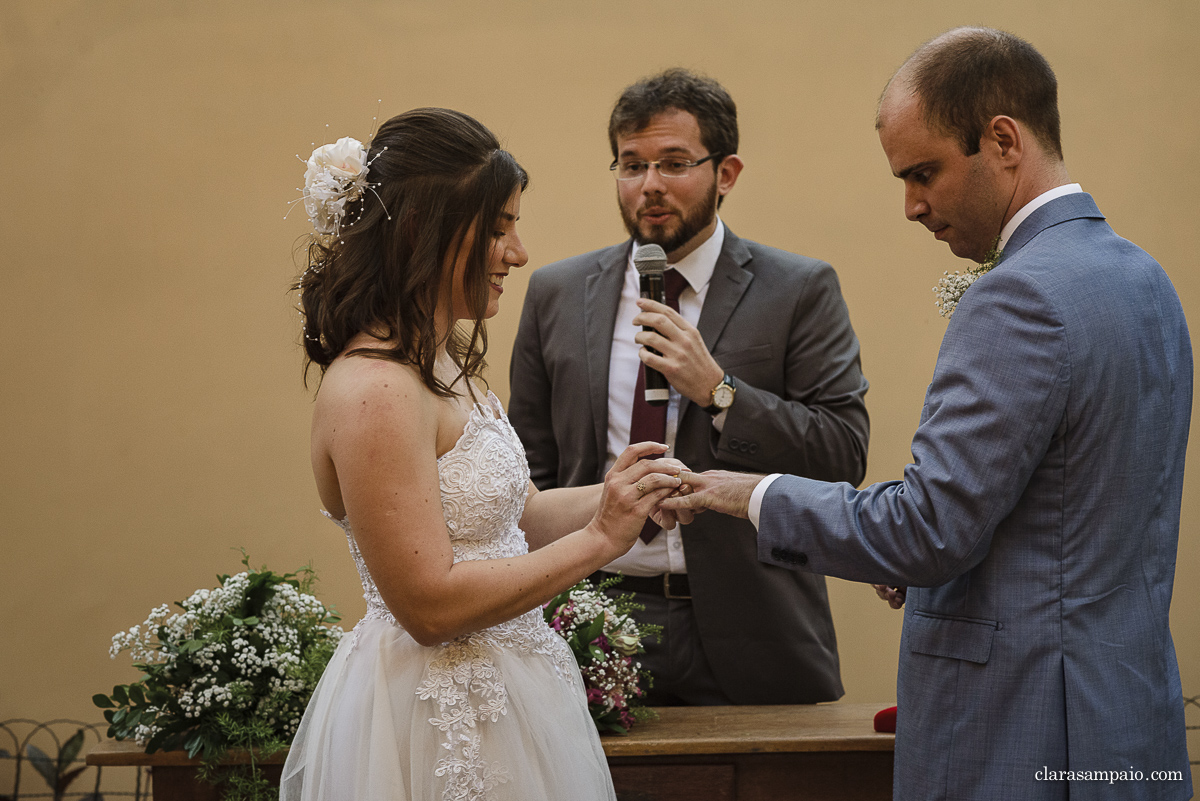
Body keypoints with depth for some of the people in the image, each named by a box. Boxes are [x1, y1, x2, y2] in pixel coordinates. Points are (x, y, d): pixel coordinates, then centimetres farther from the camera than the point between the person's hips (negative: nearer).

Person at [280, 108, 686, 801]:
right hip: (440, 726, -9)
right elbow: (429, 604, -24)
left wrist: (615, 496, -4)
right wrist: (598, 539, -20)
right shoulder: (375, 391, -22)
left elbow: (512, 514, 13)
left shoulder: (443, 364, 8)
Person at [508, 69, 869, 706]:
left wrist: (717, 390, -19)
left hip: (749, 636, -2)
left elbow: (845, 457, -8)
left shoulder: (799, 290, -1)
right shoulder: (556, 294, 8)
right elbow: (532, 470, 9)